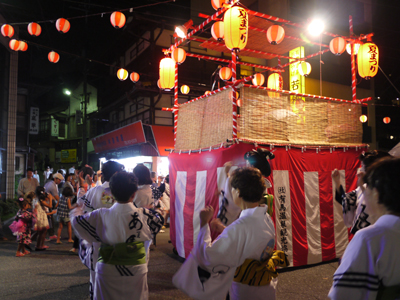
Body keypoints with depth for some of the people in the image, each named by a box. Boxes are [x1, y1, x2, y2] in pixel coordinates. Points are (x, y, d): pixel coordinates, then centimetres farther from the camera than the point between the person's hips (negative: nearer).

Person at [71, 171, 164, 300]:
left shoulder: (101, 215, -13)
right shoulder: (144, 215, -15)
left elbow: (77, 221, 1)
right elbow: (159, 222, 6)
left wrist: (76, 212, 23)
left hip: (107, 271, 1)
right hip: (136, 271, 0)